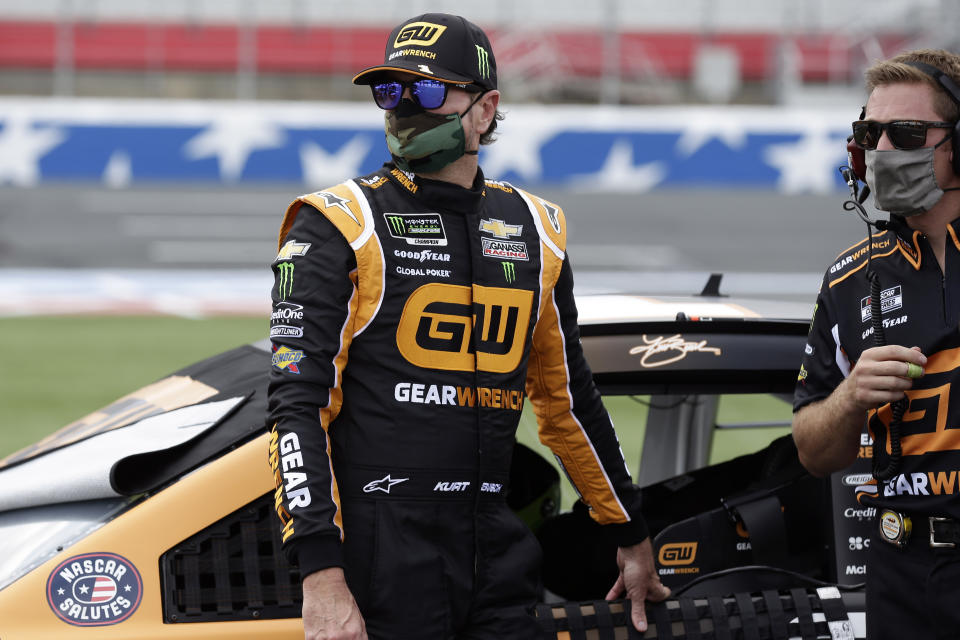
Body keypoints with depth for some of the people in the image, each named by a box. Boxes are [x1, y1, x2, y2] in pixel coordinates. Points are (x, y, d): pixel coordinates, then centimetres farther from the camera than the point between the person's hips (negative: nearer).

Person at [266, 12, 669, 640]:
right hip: (381, 558, -5)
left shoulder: (533, 229, 12)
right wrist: (322, 576, -19)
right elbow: (297, 405, -10)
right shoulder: (341, 226, -3)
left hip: (498, 557, 5)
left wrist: (633, 538, 26)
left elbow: (569, 398, 23)